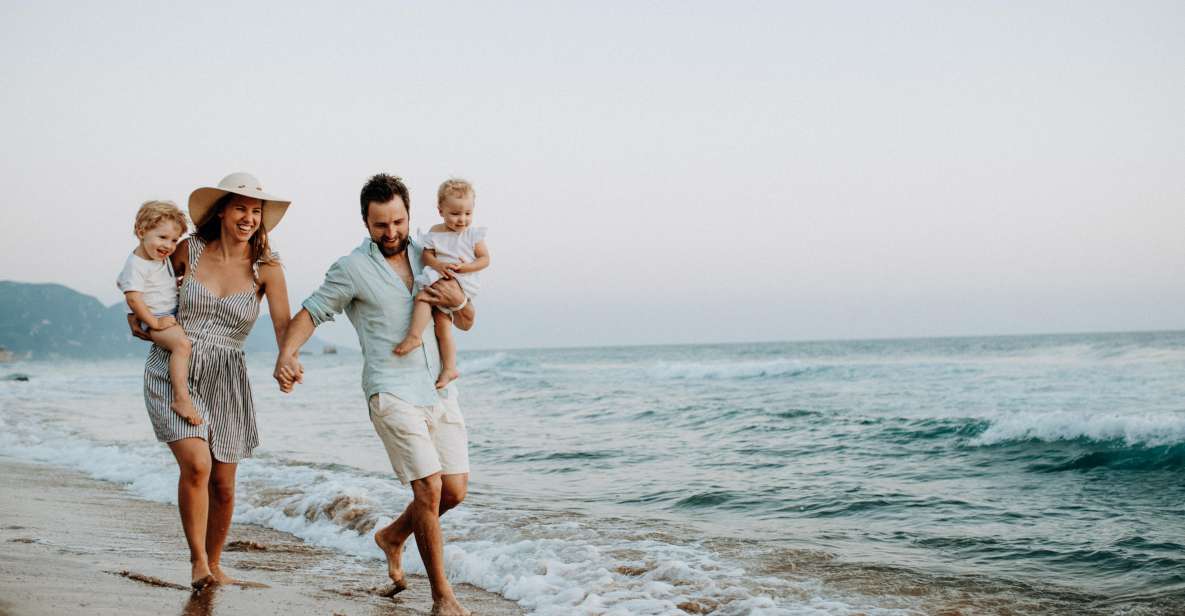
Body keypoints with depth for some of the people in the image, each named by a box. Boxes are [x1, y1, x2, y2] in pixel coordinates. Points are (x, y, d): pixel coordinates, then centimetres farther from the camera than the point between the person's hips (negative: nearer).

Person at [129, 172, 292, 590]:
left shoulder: (266, 268, -5)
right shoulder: (189, 251, -2)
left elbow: (284, 325, -15)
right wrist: (137, 315, 3)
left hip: (224, 381, 2)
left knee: (223, 485, 7)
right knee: (196, 464, -21)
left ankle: (213, 564, 29)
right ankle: (198, 564, -4)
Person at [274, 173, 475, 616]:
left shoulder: (426, 258, 11)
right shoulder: (352, 269, -3)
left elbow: (466, 323, 16)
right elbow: (311, 312, -1)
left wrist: (457, 301, -7)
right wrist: (287, 354, -19)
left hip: (439, 391, 6)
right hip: (392, 393, -5)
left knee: (455, 490, 4)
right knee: (429, 488, -12)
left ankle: (393, 537, 33)